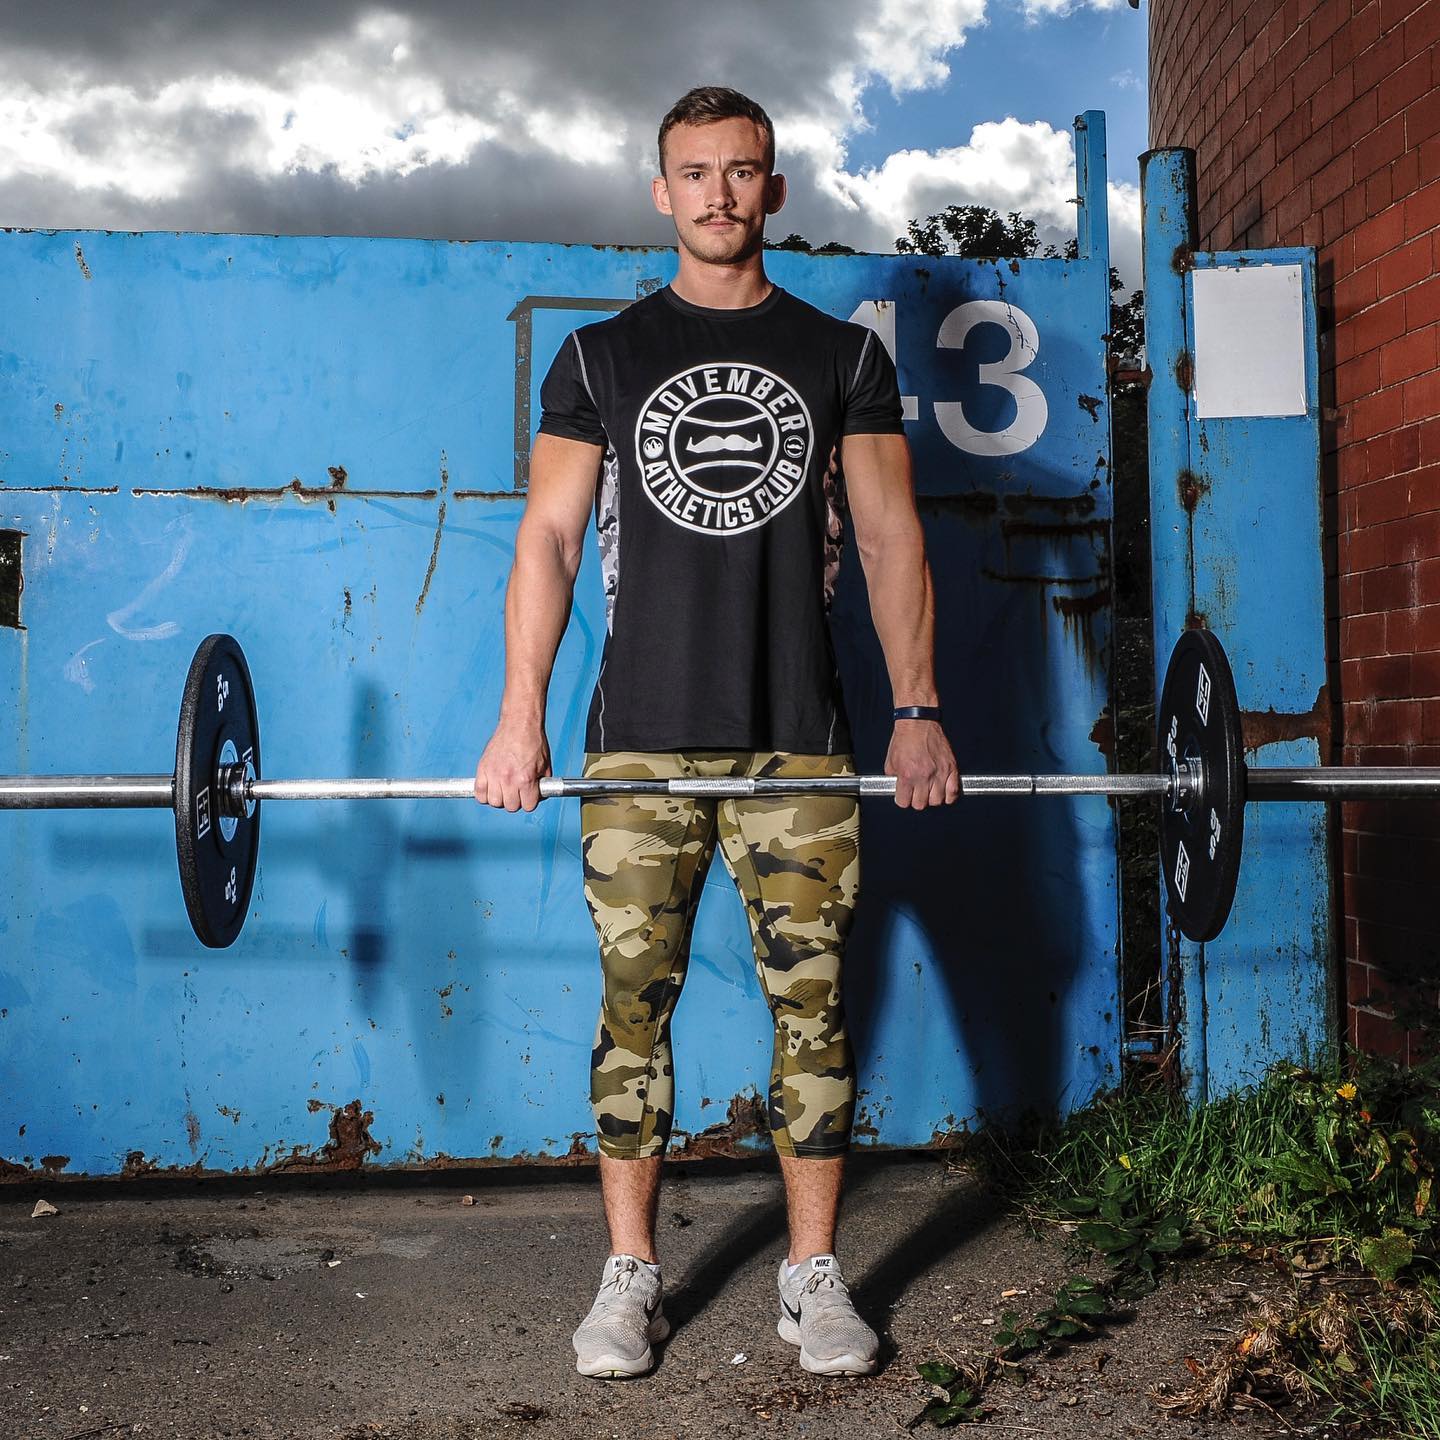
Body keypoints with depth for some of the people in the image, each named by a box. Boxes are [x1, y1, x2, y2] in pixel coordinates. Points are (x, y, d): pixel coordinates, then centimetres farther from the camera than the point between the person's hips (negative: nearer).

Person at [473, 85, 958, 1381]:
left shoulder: (843, 356, 11)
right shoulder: (601, 355, 10)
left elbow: (892, 540, 7)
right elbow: (549, 536, 6)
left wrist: (917, 713, 0)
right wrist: (520, 717, -3)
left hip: (798, 738, 0)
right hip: (641, 735, 0)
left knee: (812, 1004, 3)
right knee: (634, 1005, 3)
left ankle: (815, 1276, 17)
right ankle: (631, 1276, 17)